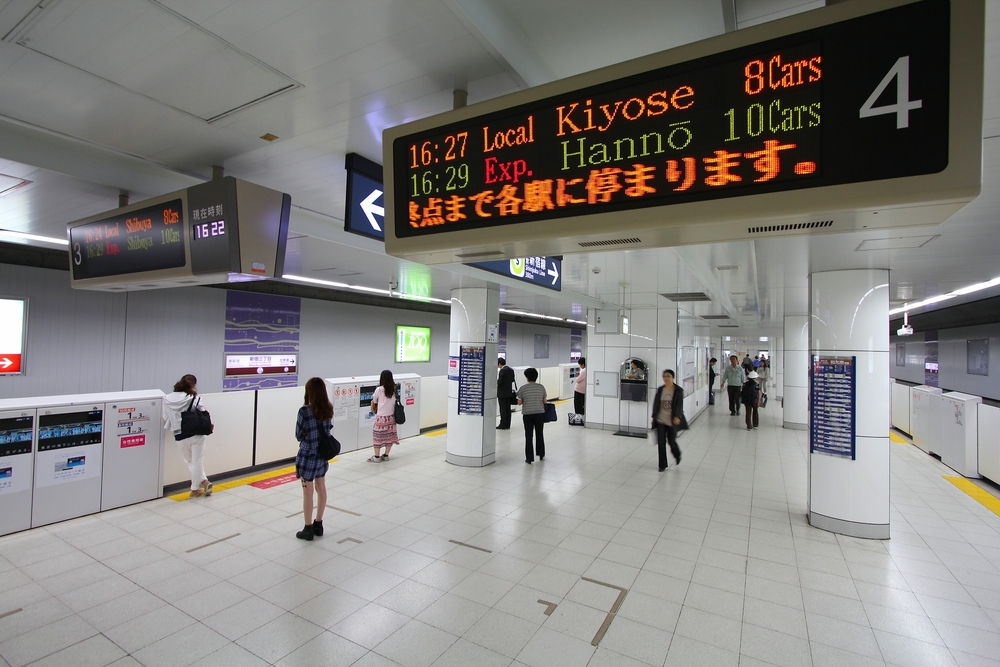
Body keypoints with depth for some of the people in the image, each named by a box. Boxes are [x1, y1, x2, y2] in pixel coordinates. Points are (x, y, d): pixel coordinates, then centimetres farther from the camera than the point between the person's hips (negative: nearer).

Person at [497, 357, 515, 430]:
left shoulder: (502, 370, -15)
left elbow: (500, 382, -20)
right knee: (508, 409, 10)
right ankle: (507, 425, 13)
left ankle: (502, 425, 0)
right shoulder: (511, 369, 10)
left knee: (503, 409, -3)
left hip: (502, 393, -8)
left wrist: (496, 380, 0)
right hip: (509, 392, 8)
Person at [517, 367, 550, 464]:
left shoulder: (523, 388, -7)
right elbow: (544, 401, 3)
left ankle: (529, 458, 4)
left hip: (527, 415, -2)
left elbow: (519, 402, -2)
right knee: (539, 434, 16)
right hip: (540, 413, 2)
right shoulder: (541, 387, -2)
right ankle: (541, 455, 27)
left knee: (528, 436, 4)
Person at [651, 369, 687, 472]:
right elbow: (656, 404, 8)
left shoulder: (678, 390, -6)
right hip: (660, 420, 3)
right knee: (661, 443, 2)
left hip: (672, 421, -3)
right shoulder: (660, 389, 4)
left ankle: (677, 455, 43)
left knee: (671, 441, 9)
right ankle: (662, 465, 15)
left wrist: (677, 417, -24)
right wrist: (654, 417, 7)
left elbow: (679, 405, -11)